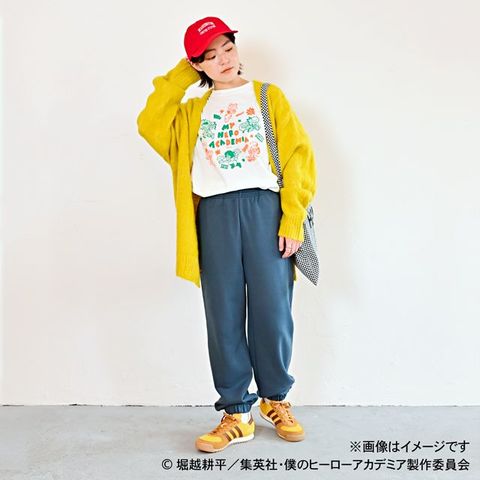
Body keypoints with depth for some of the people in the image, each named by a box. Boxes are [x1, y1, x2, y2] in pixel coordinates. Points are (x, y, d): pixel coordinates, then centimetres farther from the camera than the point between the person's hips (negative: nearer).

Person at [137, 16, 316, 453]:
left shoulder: (269, 95, 14)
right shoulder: (193, 111, 21)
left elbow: (298, 156, 4)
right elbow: (150, 125, 2)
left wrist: (293, 220, -8)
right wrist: (179, 77, 12)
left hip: (264, 207, -2)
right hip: (214, 214, 2)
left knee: (272, 311, -1)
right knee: (224, 317, 2)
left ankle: (276, 400, 21)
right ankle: (236, 414, 13)